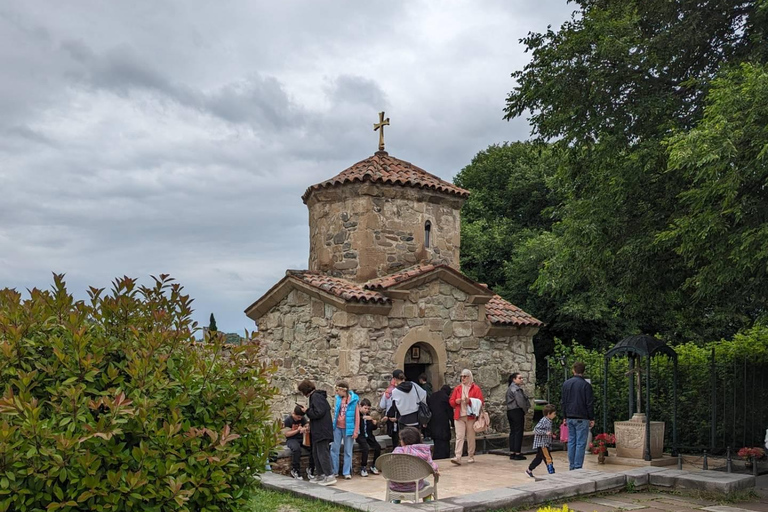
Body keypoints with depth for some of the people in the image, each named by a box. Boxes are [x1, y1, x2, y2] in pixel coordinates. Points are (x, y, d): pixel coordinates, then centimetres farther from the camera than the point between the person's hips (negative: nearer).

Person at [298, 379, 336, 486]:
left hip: (322, 431, -11)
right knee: (316, 453, 16)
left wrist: (307, 411, -10)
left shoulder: (316, 397, -15)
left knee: (322, 453, -9)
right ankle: (320, 475, 23)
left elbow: (318, 413, -23)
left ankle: (329, 476, -8)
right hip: (318, 431, 11)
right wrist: (308, 410, 9)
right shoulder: (315, 396, 16)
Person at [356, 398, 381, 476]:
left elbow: (373, 428, 16)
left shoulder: (369, 415, 12)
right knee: (366, 448, -29)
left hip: (369, 436, 5)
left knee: (378, 447, -14)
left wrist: (375, 424, -5)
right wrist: (363, 418, -29)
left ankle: (373, 466, 5)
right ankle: (363, 468, -14)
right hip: (360, 436, -5)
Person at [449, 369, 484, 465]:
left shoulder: (475, 388, 3)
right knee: (459, 436, -8)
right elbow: (451, 402, 15)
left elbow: (480, 402, -3)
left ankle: (471, 456, 17)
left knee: (471, 437, 5)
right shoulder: (457, 388, 13)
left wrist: (470, 401, -18)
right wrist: (456, 401, -7)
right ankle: (458, 457, -15)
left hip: (470, 416, -2)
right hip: (459, 416, 2)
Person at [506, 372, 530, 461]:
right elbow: (520, 401, -20)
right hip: (517, 411, -10)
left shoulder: (510, 388, 17)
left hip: (510, 412, 10)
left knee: (513, 432, 11)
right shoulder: (516, 389, -14)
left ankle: (512, 453, 13)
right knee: (518, 432, -5)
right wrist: (525, 410, -4)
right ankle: (517, 453, -4)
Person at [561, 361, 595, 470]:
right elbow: (590, 404, -8)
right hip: (582, 418, -5)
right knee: (580, 444, -2)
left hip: (570, 418, 5)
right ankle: (578, 467, -4)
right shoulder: (586, 385, -10)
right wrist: (592, 419, 0)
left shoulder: (566, 384, 6)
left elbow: (562, 402, 11)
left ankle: (571, 467, 14)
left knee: (571, 442, 11)